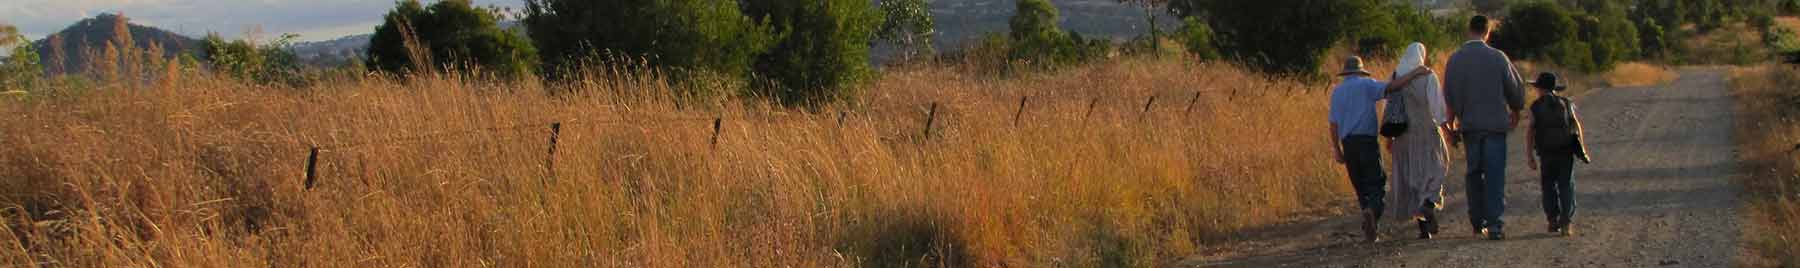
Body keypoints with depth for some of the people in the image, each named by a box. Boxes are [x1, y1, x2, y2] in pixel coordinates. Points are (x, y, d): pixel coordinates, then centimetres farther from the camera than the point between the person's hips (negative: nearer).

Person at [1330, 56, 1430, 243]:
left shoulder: (1337, 92, 14)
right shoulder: (1366, 85, 2)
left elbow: (1333, 123, 10)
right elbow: (1391, 87, -12)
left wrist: (1337, 149, 13)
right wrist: (1415, 73, -7)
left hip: (1347, 143, 4)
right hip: (1367, 139, -4)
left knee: (1360, 185, 10)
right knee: (1376, 183, -3)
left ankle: (1369, 231, 6)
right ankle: (1372, 211, -32)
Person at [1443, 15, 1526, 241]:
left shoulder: (1455, 59, -1)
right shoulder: (1497, 57, -6)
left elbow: (1449, 95, 3)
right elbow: (1513, 87, 3)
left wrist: (1452, 121, 16)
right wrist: (1516, 111, 22)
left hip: (1469, 124, 2)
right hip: (1495, 123, -2)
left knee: (1474, 173, 14)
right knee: (1495, 175, -2)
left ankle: (1477, 221, 17)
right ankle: (1494, 224, -10)